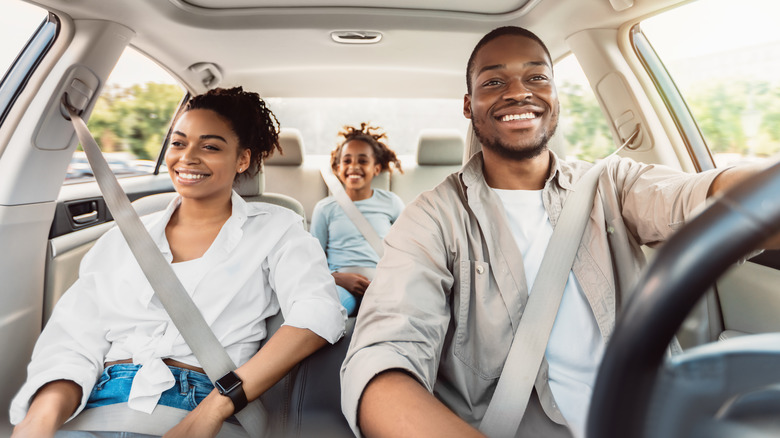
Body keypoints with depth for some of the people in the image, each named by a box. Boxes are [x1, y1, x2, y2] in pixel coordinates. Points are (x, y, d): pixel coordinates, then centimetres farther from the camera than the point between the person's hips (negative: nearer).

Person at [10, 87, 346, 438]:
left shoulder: (275, 228, 3)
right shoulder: (124, 238, 14)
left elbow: (319, 311, -13)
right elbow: (74, 338, 7)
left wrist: (215, 409, -21)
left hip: (197, 406, -3)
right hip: (97, 405, 3)